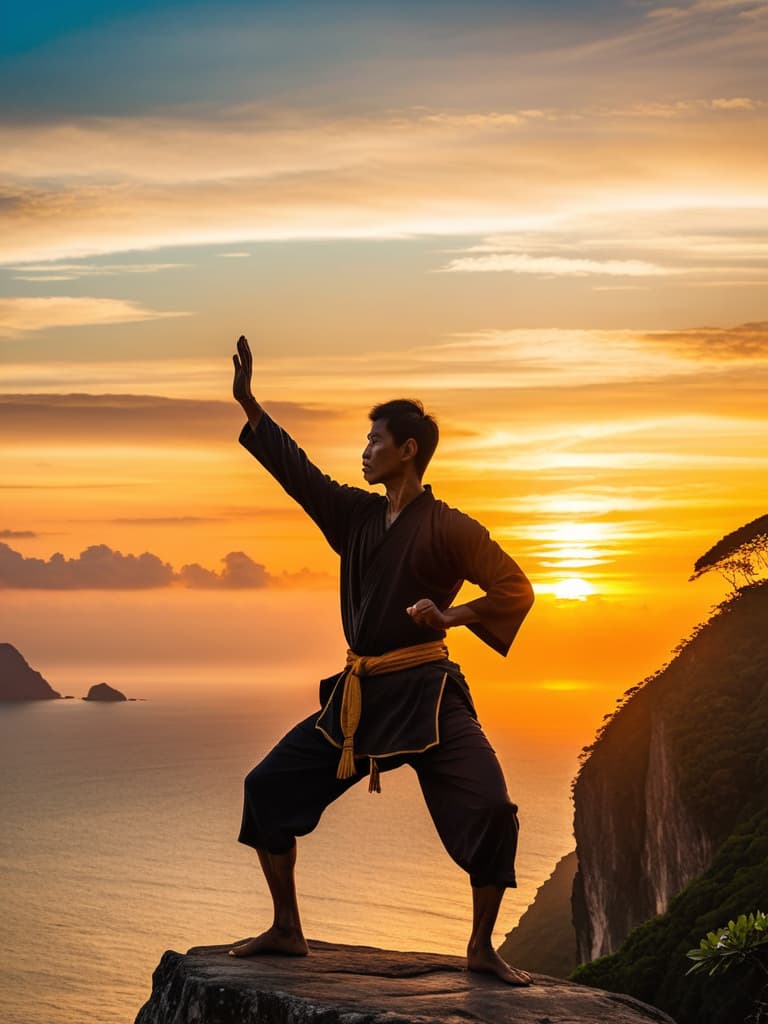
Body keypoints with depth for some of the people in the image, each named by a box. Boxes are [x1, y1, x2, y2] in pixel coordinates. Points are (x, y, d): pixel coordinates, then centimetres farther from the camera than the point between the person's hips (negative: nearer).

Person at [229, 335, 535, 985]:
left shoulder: (447, 528, -8)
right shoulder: (355, 515, 10)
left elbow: (516, 589, -7)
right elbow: (294, 467, 14)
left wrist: (450, 616, -21)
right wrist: (247, 401, 13)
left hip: (427, 694, -6)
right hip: (358, 695, 6)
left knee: (491, 811, -21)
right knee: (267, 788, 4)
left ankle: (482, 947, -3)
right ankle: (287, 931, 14)